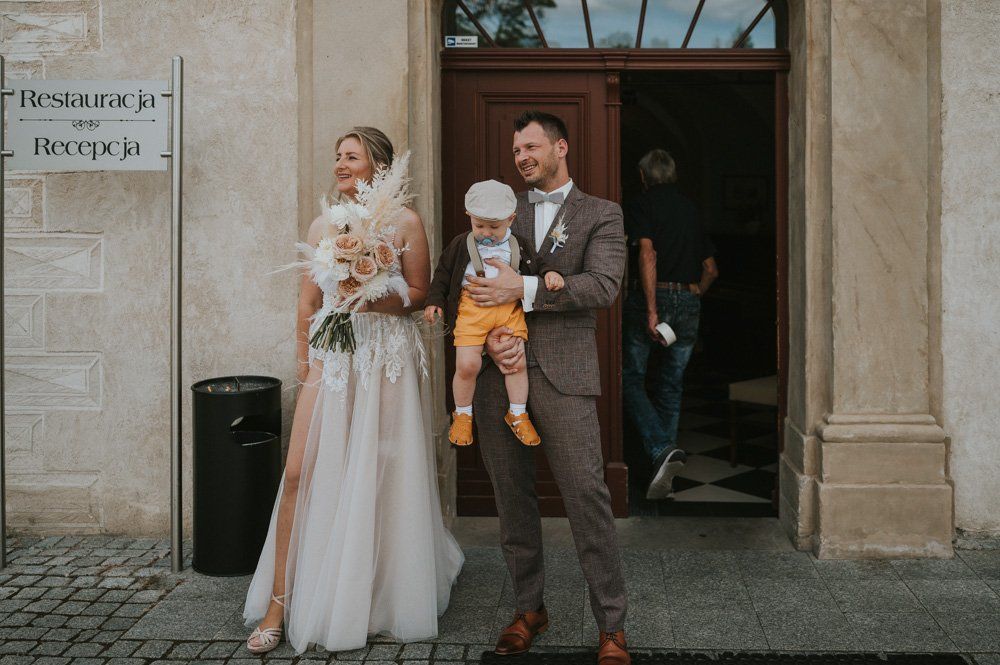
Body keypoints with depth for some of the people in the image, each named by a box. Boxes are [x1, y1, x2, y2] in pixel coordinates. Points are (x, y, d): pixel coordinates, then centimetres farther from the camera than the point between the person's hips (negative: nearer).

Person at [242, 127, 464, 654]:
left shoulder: (404, 223, 1)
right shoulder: (322, 225, 11)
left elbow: (418, 294, 1)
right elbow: (308, 304, 14)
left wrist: (373, 297, -15)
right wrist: (303, 360, 8)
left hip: (385, 357, -3)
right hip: (330, 355, 3)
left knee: (385, 477, 3)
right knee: (299, 474, -4)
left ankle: (394, 598, 23)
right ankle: (280, 601, 5)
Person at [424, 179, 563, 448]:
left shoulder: (519, 247, 6)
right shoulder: (461, 245, 4)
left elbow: (537, 267, 14)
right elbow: (443, 273, 11)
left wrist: (550, 274, -7)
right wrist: (434, 301, 4)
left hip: (510, 307, 2)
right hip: (472, 307, -1)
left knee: (517, 363, 2)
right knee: (467, 365, -6)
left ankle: (517, 415, 22)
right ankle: (462, 415, 18)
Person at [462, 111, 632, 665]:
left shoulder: (600, 214, 8)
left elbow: (603, 285, -8)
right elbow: (473, 286, 12)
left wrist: (523, 287, -15)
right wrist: (489, 334, -7)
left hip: (562, 374, -3)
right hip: (498, 371, 4)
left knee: (586, 495, -6)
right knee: (512, 497, 9)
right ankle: (529, 608, 25)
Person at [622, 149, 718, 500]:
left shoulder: (642, 205, 0)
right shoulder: (691, 209, 17)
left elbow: (648, 254, -16)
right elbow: (711, 269, 18)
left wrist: (651, 309, -19)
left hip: (654, 298, -5)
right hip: (689, 303, 5)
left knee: (631, 379, 5)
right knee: (671, 386, 13)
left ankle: (662, 450, -14)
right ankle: (666, 461, 14)